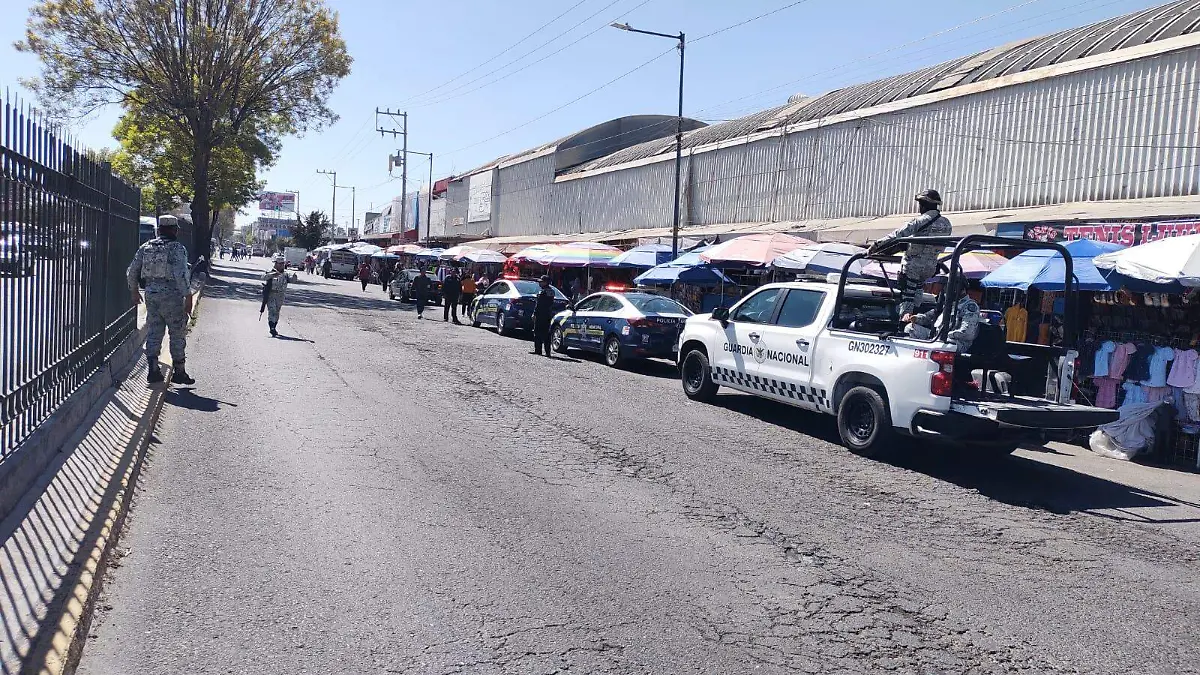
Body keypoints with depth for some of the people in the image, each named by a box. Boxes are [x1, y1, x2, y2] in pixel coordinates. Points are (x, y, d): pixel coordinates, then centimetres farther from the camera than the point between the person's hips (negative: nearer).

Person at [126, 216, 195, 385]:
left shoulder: (146, 247, 8)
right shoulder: (178, 248, -9)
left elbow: (131, 272, 12)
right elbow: (181, 275, -19)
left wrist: (134, 291, 25)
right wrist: (188, 297, -16)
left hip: (151, 295, 5)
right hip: (172, 296, -5)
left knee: (153, 333, 11)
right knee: (177, 335, 5)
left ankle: (153, 370, 5)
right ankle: (179, 372, 11)